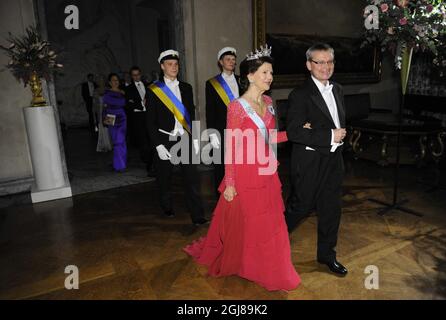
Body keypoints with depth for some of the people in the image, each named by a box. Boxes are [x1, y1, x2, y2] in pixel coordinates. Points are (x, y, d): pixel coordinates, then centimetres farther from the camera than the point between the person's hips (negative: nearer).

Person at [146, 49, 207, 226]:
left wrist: (195, 138, 7)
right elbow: (151, 121, -5)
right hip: (166, 140, -2)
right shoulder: (153, 90, -3)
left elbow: (191, 115, 12)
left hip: (185, 139, 2)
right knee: (165, 177, 13)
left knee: (192, 178, -3)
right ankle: (167, 207, 36)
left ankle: (197, 215, 3)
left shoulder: (186, 87, 8)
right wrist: (158, 145, -12)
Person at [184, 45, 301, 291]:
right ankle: (234, 262, 37)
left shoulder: (267, 102, 7)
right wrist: (229, 184, -14)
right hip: (246, 175, -7)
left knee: (269, 223, 16)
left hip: (267, 173, 7)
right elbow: (230, 148, -14)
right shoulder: (237, 107, -15)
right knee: (243, 223, 10)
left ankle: (269, 269, 38)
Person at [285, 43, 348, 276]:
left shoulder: (337, 90, 10)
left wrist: (341, 134, 6)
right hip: (309, 162, -7)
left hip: (334, 160, 7)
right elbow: (293, 132, -23)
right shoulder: (300, 95, -15)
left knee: (331, 209, 15)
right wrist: (329, 136, -21)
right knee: (300, 207, 6)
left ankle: (327, 255, 33)